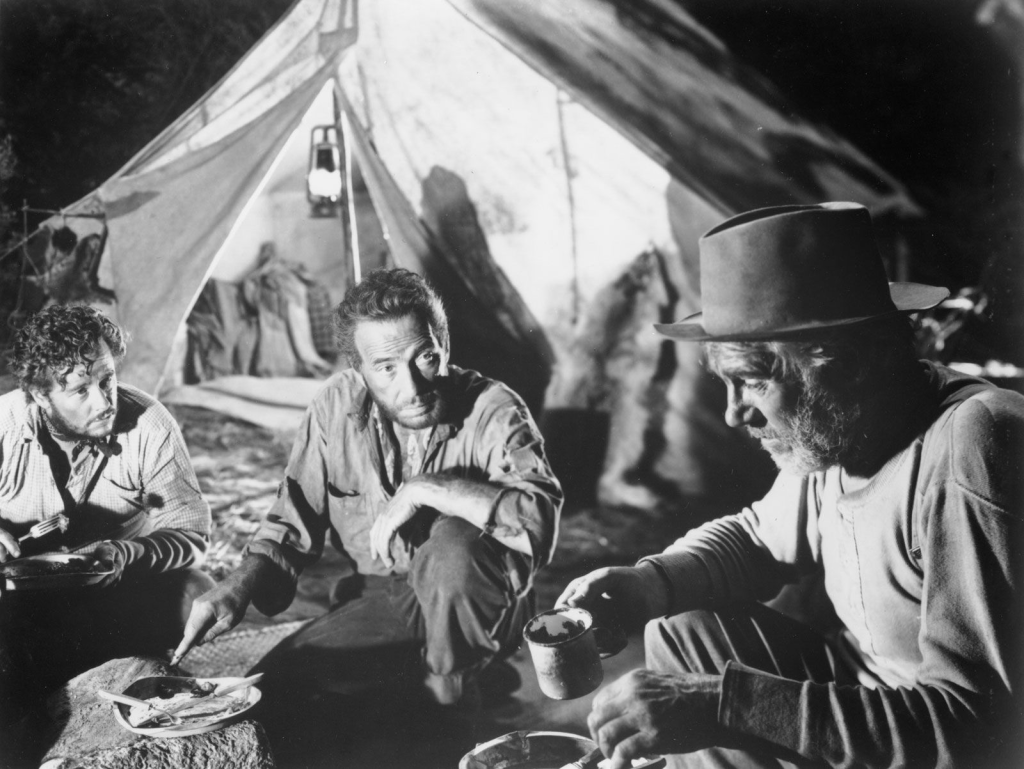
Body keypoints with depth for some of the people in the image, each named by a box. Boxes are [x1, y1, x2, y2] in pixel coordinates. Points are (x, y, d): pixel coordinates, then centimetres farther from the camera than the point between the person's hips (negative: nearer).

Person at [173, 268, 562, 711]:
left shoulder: (491, 411, -19)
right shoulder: (337, 406, -6)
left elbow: (539, 520, -36)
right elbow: (295, 521, 4)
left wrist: (424, 490, -33)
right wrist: (239, 586, -13)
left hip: (480, 609, -3)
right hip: (376, 603, 4)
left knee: (453, 547, -36)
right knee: (268, 690, -13)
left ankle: (452, 696, -9)